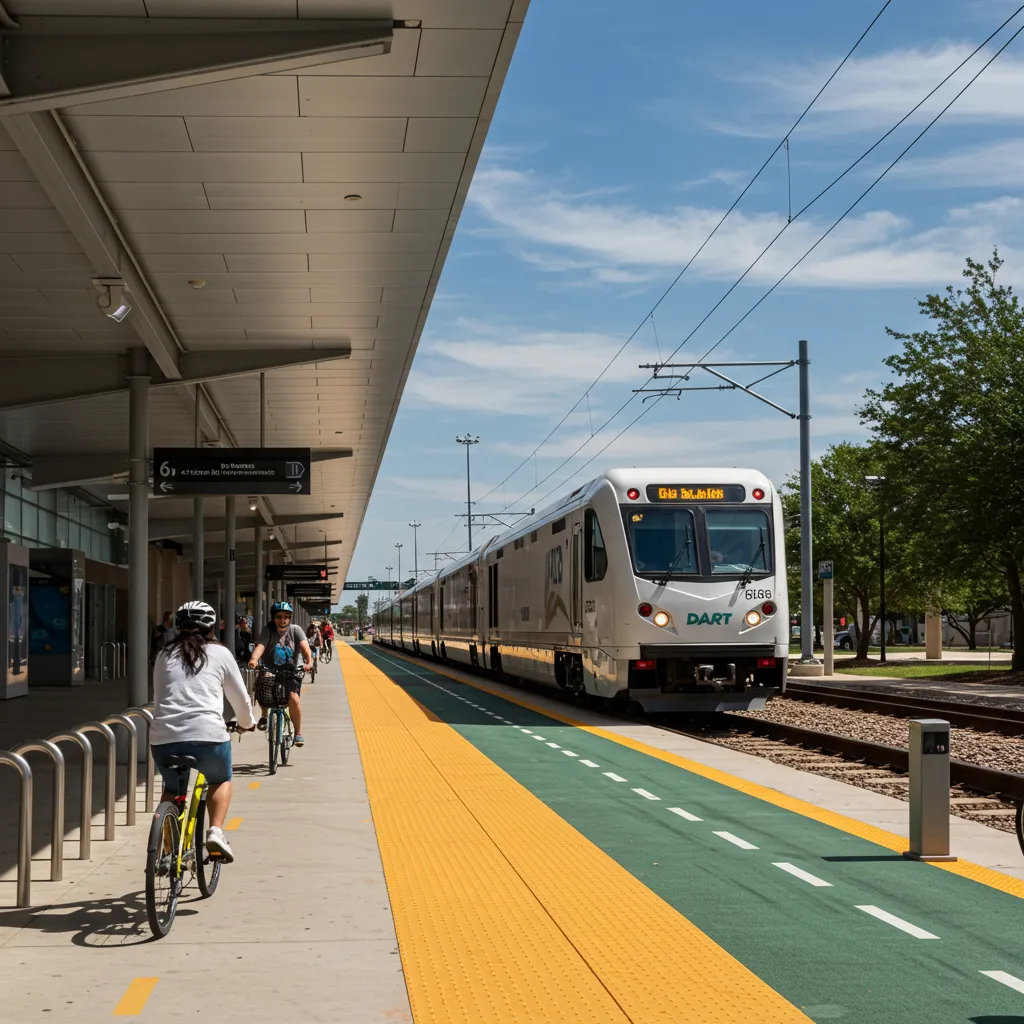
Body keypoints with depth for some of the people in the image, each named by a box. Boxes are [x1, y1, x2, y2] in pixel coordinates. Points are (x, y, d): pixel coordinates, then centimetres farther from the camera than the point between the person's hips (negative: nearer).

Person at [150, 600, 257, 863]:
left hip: (163, 737, 2)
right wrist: (247, 723, 39)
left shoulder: (164, 656, 19)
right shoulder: (219, 654, 12)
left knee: (172, 790, 28)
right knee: (221, 780, 26)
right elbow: (240, 698, 19)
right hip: (207, 736, -2)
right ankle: (216, 831, 5)